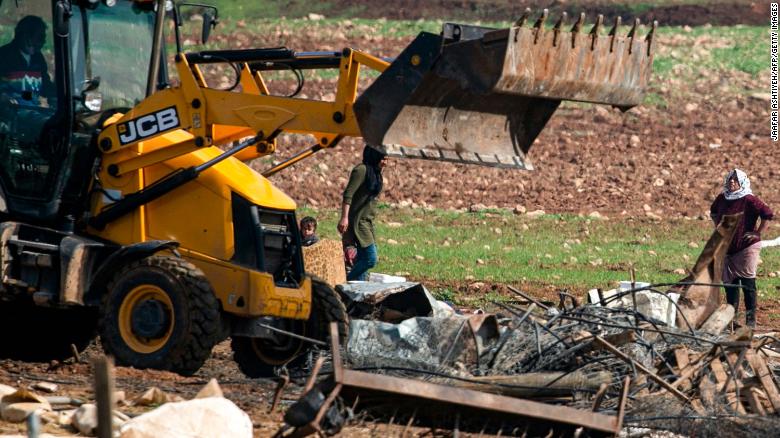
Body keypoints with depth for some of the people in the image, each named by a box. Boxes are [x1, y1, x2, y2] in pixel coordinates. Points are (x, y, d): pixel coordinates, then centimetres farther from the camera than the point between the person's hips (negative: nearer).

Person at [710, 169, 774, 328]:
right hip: (727, 248, 6)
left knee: (747, 282, -6)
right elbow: (713, 212, 29)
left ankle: (751, 318, -2)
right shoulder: (722, 199, 7)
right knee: (729, 282, 8)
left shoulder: (749, 200, -13)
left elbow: (768, 214, -17)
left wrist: (758, 233, -14)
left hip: (747, 247, -6)